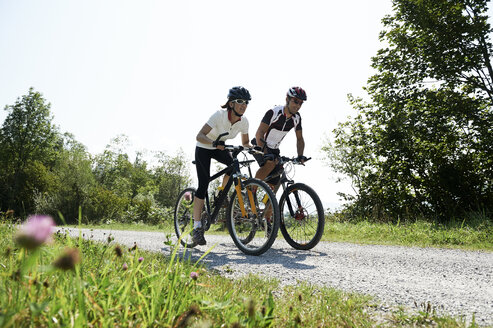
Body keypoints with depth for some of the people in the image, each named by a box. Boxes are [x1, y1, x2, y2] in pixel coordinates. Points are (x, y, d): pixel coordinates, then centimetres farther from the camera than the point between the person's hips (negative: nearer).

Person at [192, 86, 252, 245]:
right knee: (203, 184, -14)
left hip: (220, 148, 5)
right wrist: (214, 143, -54)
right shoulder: (219, 115, -30)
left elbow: (245, 143, 0)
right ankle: (197, 228, -8)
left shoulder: (243, 121, -15)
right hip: (203, 149, -5)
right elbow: (199, 136, -36)